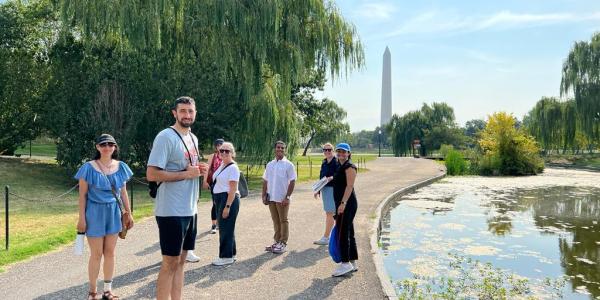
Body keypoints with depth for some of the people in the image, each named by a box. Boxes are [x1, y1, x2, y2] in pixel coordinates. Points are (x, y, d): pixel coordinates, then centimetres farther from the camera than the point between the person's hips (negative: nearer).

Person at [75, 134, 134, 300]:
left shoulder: (121, 167, 4)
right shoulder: (89, 168, -8)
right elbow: (82, 195, -6)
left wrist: (128, 213, 10)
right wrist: (81, 218, -8)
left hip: (114, 212, 4)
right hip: (95, 212, -4)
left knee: (110, 252, 10)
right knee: (96, 254, 3)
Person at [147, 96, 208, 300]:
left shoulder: (193, 138, 13)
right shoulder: (166, 137, -14)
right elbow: (152, 174, -20)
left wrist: (199, 170, 1)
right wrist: (186, 174, -20)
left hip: (190, 210, 8)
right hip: (172, 212, -8)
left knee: (181, 260, 14)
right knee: (170, 262, 0)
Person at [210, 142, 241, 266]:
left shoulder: (233, 167, -14)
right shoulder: (222, 165, 13)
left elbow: (233, 189, -18)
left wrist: (227, 206, -22)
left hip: (229, 199, -9)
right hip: (220, 199, 9)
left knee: (226, 228, -3)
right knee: (224, 227, 14)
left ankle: (226, 256, 6)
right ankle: (230, 254, 24)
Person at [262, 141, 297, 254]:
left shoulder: (288, 165, -6)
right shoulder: (270, 165, 9)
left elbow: (292, 182, -9)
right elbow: (265, 181, 12)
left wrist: (287, 197, -15)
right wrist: (264, 195, 5)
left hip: (282, 198, -5)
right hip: (271, 198, 5)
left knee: (283, 221, 3)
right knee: (275, 221, 13)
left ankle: (283, 243, 10)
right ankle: (277, 241, 23)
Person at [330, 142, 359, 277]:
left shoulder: (349, 166, -11)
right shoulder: (341, 166, 19)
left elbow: (349, 186, -20)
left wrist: (343, 203, -27)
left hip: (347, 204, -10)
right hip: (342, 204, 10)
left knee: (343, 233, -8)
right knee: (349, 233, 13)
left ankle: (345, 263, -3)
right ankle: (353, 263, 20)